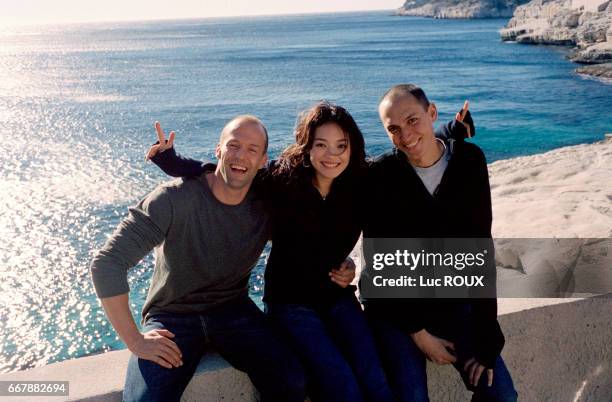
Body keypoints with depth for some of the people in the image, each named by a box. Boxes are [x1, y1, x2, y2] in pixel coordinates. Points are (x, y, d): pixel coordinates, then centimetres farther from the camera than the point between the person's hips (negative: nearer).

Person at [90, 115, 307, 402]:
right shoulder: (175, 198, -17)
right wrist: (135, 340, -19)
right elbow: (107, 264, -18)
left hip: (233, 311, 3)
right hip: (172, 317, -2)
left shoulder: (266, 205, -4)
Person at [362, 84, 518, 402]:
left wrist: (486, 336, -12)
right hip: (394, 306, -2)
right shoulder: (380, 176, -13)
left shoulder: (469, 161, -7)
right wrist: (419, 333, -12)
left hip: (452, 300, 3)